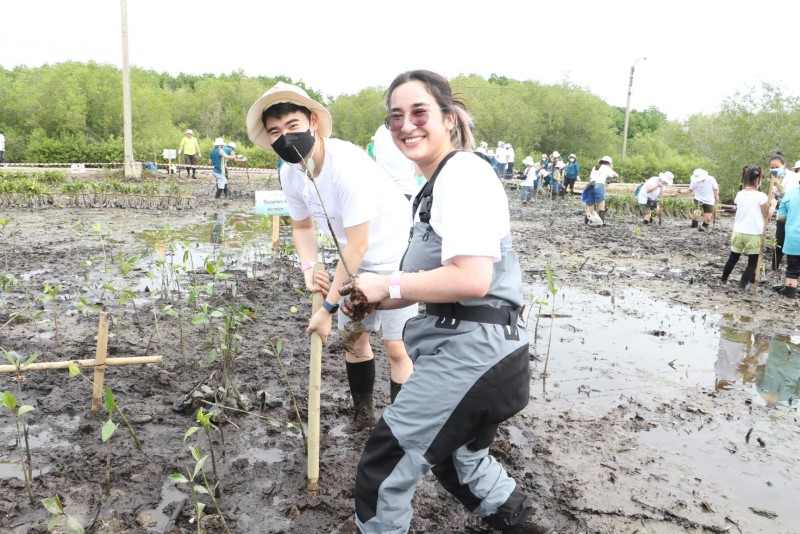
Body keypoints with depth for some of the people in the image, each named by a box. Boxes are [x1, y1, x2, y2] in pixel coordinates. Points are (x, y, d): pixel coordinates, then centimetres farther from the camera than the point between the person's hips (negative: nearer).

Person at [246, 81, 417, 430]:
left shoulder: (348, 164, -31)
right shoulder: (290, 174, -7)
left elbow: (357, 245, -30)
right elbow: (302, 226, 10)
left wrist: (327, 309, -24)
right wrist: (308, 267, -11)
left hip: (395, 257, -7)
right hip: (356, 262, 7)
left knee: (396, 348, -7)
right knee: (353, 339, 15)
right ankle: (364, 415, 36)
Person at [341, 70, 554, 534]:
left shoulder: (463, 173, -16)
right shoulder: (439, 182, 17)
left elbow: (472, 279, -27)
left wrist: (390, 285, -16)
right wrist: (378, 301, 10)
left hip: (474, 350, -11)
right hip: (475, 347, 11)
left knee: (384, 467, 0)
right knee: (458, 456, 30)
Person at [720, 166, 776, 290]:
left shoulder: (739, 194, 1)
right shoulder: (761, 196, -13)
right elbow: (766, 216, -5)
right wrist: (772, 205, 10)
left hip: (738, 233, 5)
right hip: (754, 235, -4)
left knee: (733, 259, 20)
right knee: (752, 263, 5)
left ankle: (723, 280, 31)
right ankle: (742, 286, -4)